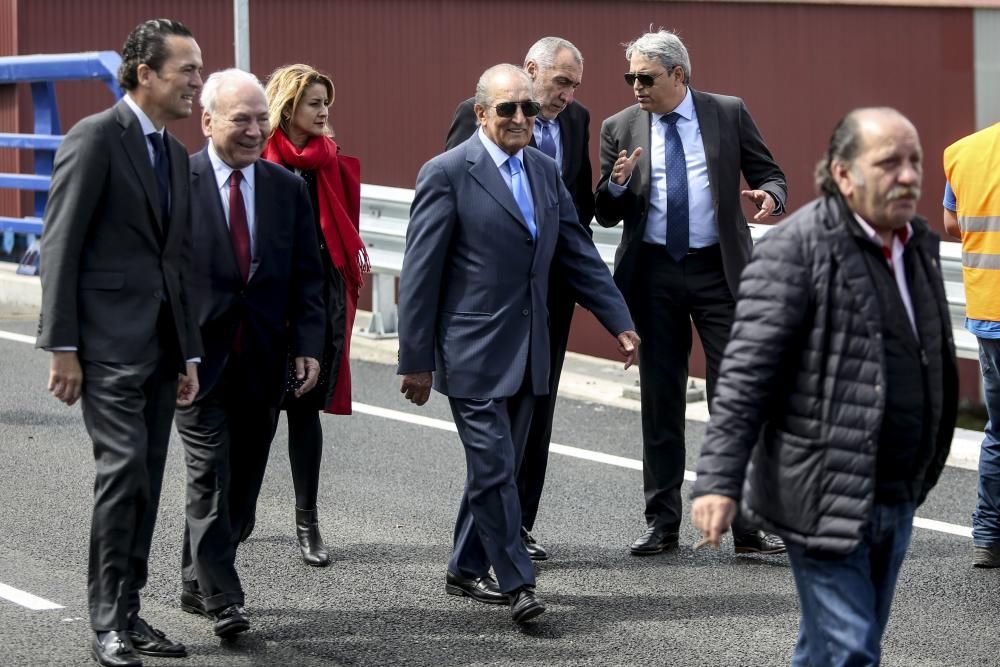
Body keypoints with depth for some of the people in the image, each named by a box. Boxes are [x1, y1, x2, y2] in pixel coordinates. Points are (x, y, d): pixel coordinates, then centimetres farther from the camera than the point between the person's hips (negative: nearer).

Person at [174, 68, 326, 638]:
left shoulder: (288, 188, 8)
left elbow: (306, 275, 9)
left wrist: (308, 345, -1)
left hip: (263, 361, 4)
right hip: (198, 357, -4)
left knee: (244, 483, 9)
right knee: (211, 479, -7)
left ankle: (198, 584, 25)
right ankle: (222, 600, -1)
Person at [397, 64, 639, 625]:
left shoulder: (544, 171, 10)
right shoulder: (448, 174, -10)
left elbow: (579, 253, 14)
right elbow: (420, 273, -10)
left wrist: (620, 322, 6)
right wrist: (416, 360, -10)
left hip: (527, 351, 7)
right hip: (474, 351, -7)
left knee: (500, 466, 13)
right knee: (494, 467, -7)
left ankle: (468, 569, 26)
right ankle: (517, 581, 0)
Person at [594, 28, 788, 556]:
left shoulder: (729, 114, 1)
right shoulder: (620, 128, 5)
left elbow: (769, 174, 7)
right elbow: (607, 215, 7)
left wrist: (769, 195, -16)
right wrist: (617, 184, -15)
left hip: (718, 271, -2)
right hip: (653, 274, 2)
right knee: (660, 400, 7)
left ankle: (747, 524, 2)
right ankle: (662, 523, 16)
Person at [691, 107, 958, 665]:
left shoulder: (918, 245, 12)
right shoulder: (797, 249, -13)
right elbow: (746, 373, -16)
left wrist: (921, 475, 21)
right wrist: (719, 480, -22)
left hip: (895, 498, 8)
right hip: (826, 497, -8)